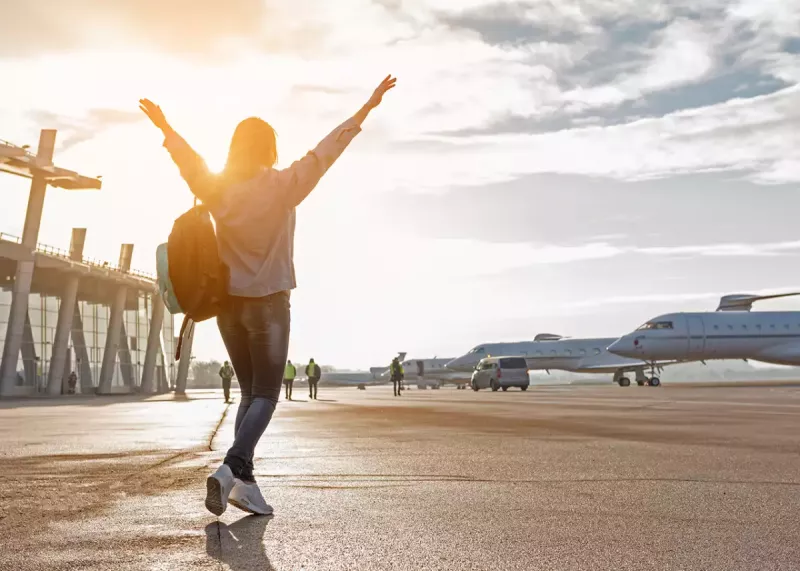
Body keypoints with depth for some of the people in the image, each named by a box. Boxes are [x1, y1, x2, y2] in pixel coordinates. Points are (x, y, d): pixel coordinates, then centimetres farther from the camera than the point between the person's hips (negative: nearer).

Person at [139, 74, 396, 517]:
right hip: (268, 302, -4)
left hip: (227, 302, 5)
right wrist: (367, 108, -5)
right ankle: (232, 469, -17)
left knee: (249, 392, 13)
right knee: (266, 394, 2)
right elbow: (325, 151, -9)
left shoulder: (217, 189, 1)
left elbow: (189, 160, 17)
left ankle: (244, 482, 8)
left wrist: (164, 127, 36)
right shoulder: (282, 186, -9)